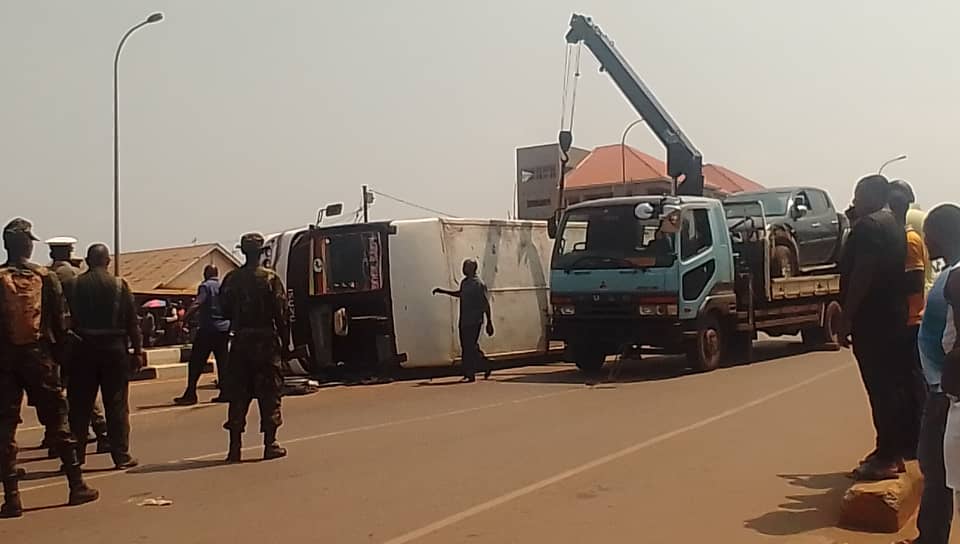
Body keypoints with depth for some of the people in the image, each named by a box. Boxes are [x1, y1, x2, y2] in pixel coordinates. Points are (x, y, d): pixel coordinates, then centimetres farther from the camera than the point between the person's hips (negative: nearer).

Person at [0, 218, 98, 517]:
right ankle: (77, 485, 13)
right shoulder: (46, 277, 0)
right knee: (57, 420, 8)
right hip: (39, 355, 0)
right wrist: (58, 353, 8)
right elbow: (58, 322, -1)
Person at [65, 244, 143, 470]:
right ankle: (121, 455, 5)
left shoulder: (74, 285, 0)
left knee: (79, 405, 9)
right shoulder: (119, 285, -4)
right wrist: (137, 351, 1)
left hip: (83, 349, 1)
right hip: (114, 349, -1)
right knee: (117, 405, 4)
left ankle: (75, 455, 13)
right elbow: (132, 322, -4)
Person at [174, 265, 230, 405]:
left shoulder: (205, 286, -5)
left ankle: (190, 394, -3)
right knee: (222, 362, 9)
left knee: (196, 362, -1)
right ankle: (224, 393, 7)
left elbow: (196, 305, -19)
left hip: (208, 329, -6)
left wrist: (183, 319, -24)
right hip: (224, 328, 6)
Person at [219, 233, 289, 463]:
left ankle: (235, 448, 7)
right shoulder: (270, 278, -7)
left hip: (240, 341, 3)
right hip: (266, 340, -3)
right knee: (269, 393, 4)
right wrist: (285, 341, -2)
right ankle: (270, 445, 5)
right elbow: (281, 312, -8)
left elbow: (225, 310, 6)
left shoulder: (231, 279, 2)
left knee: (238, 394, 7)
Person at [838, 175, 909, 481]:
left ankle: (886, 458, -4)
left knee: (879, 388, -7)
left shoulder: (868, 226, -14)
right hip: (891, 317, 10)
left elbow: (861, 275, -20)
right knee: (889, 385, 15)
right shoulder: (892, 225, 17)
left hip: (871, 319, -10)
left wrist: (846, 318, -18)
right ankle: (893, 450, 23)